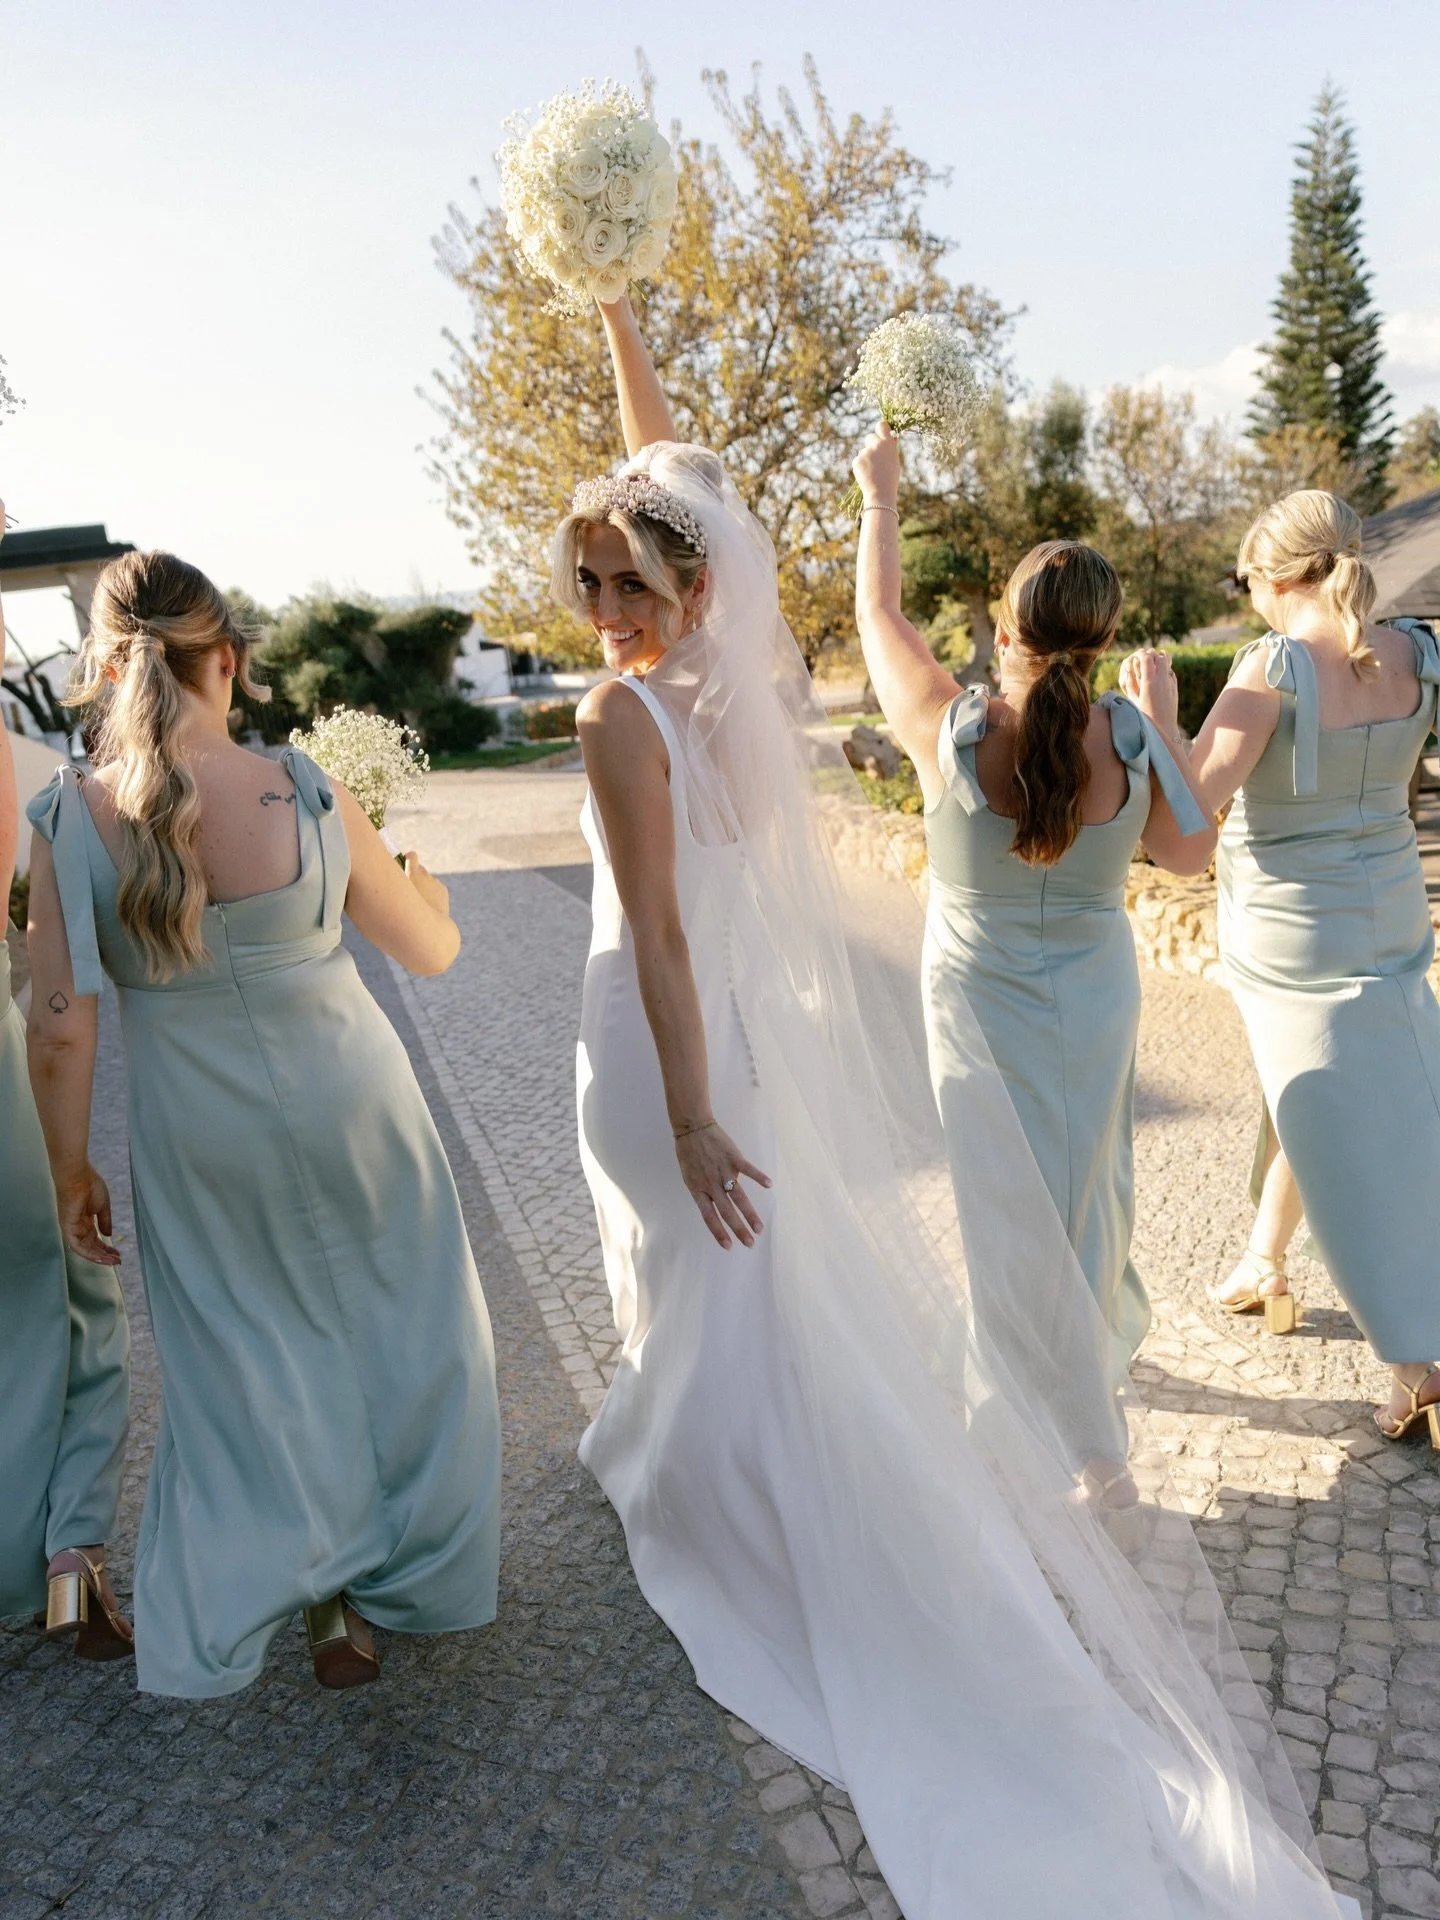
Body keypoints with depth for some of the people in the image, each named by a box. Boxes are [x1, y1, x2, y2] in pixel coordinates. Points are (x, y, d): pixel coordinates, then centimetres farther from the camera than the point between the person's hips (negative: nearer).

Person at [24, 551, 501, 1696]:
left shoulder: (73, 820, -15)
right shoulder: (307, 795, -18)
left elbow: (61, 1033, -12)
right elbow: (432, 952, -6)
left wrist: (71, 1171, 3)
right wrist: (428, 887, 16)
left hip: (200, 1145, 1)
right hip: (349, 1110, -1)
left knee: (250, 1364, 23)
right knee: (405, 1338, 22)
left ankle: (315, 1585, 35)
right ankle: (398, 1579, 38)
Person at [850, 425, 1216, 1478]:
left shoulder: (949, 726, -21)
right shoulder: (1131, 739, -18)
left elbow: (879, 613, -3)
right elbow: (1192, 851, -1)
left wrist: (881, 498, 12)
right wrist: (1170, 722, 5)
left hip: (979, 1003, -1)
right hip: (1097, 1002, 1)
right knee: (1094, 1184, 20)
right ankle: (1095, 1393, 38)